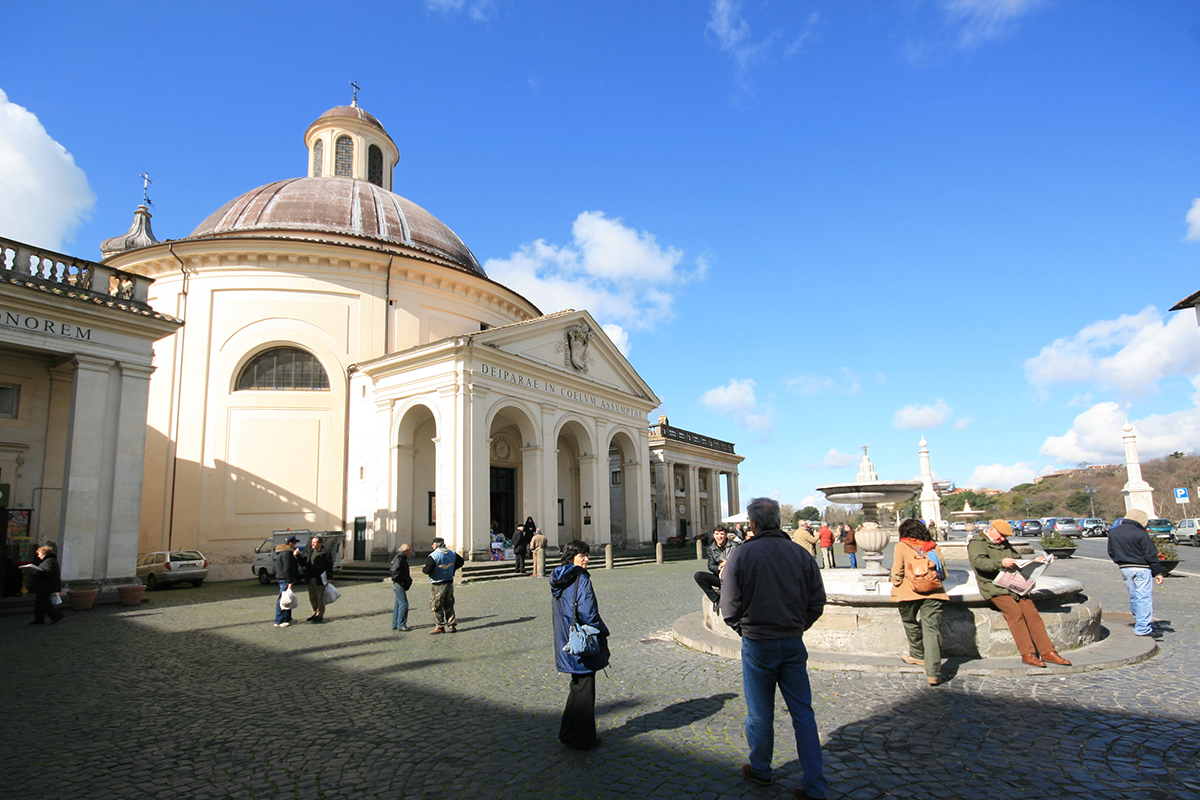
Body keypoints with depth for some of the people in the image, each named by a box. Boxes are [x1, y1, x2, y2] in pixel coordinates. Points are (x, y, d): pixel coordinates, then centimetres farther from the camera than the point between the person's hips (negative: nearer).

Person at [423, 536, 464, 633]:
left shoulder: (433, 556, -16)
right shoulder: (452, 553, 6)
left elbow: (428, 570, -21)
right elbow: (460, 562, 18)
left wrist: (423, 569, 2)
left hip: (437, 585, -7)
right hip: (449, 582, 7)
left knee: (436, 606, 4)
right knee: (449, 605, 14)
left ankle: (439, 626, 7)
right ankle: (451, 625, 14)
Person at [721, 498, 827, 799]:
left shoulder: (741, 554, -11)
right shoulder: (801, 553, -2)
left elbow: (730, 608, -8)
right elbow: (817, 603, 3)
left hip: (757, 645, -2)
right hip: (794, 643, 3)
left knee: (760, 713, 14)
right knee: (803, 713, 11)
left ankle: (760, 770, 33)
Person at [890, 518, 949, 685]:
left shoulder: (901, 547, 1)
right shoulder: (934, 547, 9)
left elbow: (897, 573, -4)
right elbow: (944, 573, 14)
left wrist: (895, 588, 13)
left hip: (909, 593, -2)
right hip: (933, 593, 2)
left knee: (911, 623, 22)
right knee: (932, 630, -1)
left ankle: (918, 654, 37)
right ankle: (933, 673, -8)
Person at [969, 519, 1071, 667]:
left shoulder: (1005, 544, 26)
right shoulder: (977, 543, 0)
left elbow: (1017, 561, 34)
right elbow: (979, 562, -17)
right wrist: (1001, 563, -30)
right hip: (994, 587, -7)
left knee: (1032, 612, -12)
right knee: (1015, 612, -24)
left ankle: (1047, 651, -10)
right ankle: (1027, 653, -22)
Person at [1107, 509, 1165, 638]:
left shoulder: (1113, 532, 7)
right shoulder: (1140, 534, -14)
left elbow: (1111, 552, 14)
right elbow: (1151, 555, -11)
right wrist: (1158, 572, -6)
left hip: (1124, 569, 7)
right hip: (1141, 569, -6)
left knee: (1134, 597, 16)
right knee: (1144, 597, -4)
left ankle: (1140, 623, 23)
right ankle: (1143, 628, -6)